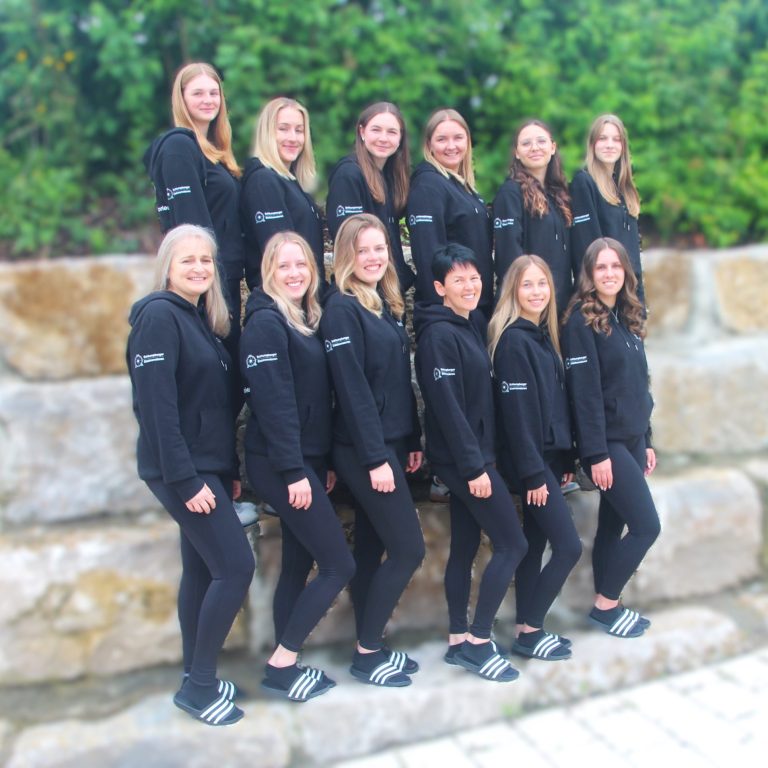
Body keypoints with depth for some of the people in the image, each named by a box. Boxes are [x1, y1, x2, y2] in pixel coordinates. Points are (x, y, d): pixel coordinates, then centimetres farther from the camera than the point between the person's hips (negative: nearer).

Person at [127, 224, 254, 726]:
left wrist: (231, 471, 12)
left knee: (203, 570, 13)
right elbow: (157, 405, -20)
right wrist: (185, 479, -22)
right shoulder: (159, 315, -13)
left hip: (209, 467, 8)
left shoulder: (202, 318, 13)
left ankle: (197, 681, 25)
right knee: (236, 567, -9)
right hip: (182, 472, -8)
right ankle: (200, 685, 5)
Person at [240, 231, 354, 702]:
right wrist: (293, 471, -21)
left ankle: (286, 667, 23)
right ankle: (282, 664, 6)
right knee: (339, 566, -5)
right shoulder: (266, 322, -13)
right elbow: (273, 402, -19)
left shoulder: (307, 321, 14)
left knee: (299, 565, 12)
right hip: (282, 466, -9)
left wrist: (326, 463, 12)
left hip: (308, 462, 9)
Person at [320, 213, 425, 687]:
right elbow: (352, 389, -18)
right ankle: (366, 654, 9)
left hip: (393, 444, 8)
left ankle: (371, 647, 24)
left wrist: (413, 442, 13)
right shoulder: (342, 308, -12)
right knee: (409, 548, -5)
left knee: (372, 548, 13)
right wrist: (375, 458, -20)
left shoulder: (388, 305, 13)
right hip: (364, 450, -8)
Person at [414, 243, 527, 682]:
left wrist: (477, 461, 13)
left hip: (473, 456, 9)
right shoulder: (439, 334, -15)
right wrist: (474, 466, -21)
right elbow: (447, 406, -21)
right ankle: (479, 643, 5)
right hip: (464, 459, -9)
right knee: (512, 544, -4)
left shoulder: (469, 327, 13)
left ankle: (459, 641, 21)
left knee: (465, 547, 12)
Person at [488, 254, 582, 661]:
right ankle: (529, 632, 6)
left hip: (549, 458, 8)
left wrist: (565, 460, 13)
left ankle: (528, 629, 21)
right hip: (529, 461, -8)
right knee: (569, 546, -7)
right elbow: (516, 411, -18)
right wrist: (533, 473, -18)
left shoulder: (544, 336, 13)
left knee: (535, 544, 12)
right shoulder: (513, 339, -13)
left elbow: (558, 404, 14)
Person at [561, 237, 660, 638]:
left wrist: (646, 440, 16)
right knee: (646, 525, -6)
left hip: (632, 439, 7)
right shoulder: (581, 321, -12)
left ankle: (607, 606, 22)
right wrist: (596, 454, -19)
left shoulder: (627, 319, 13)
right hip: (607, 442, -7)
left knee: (612, 525, 12)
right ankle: (605, 605, 8)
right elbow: (584, 392, -17)